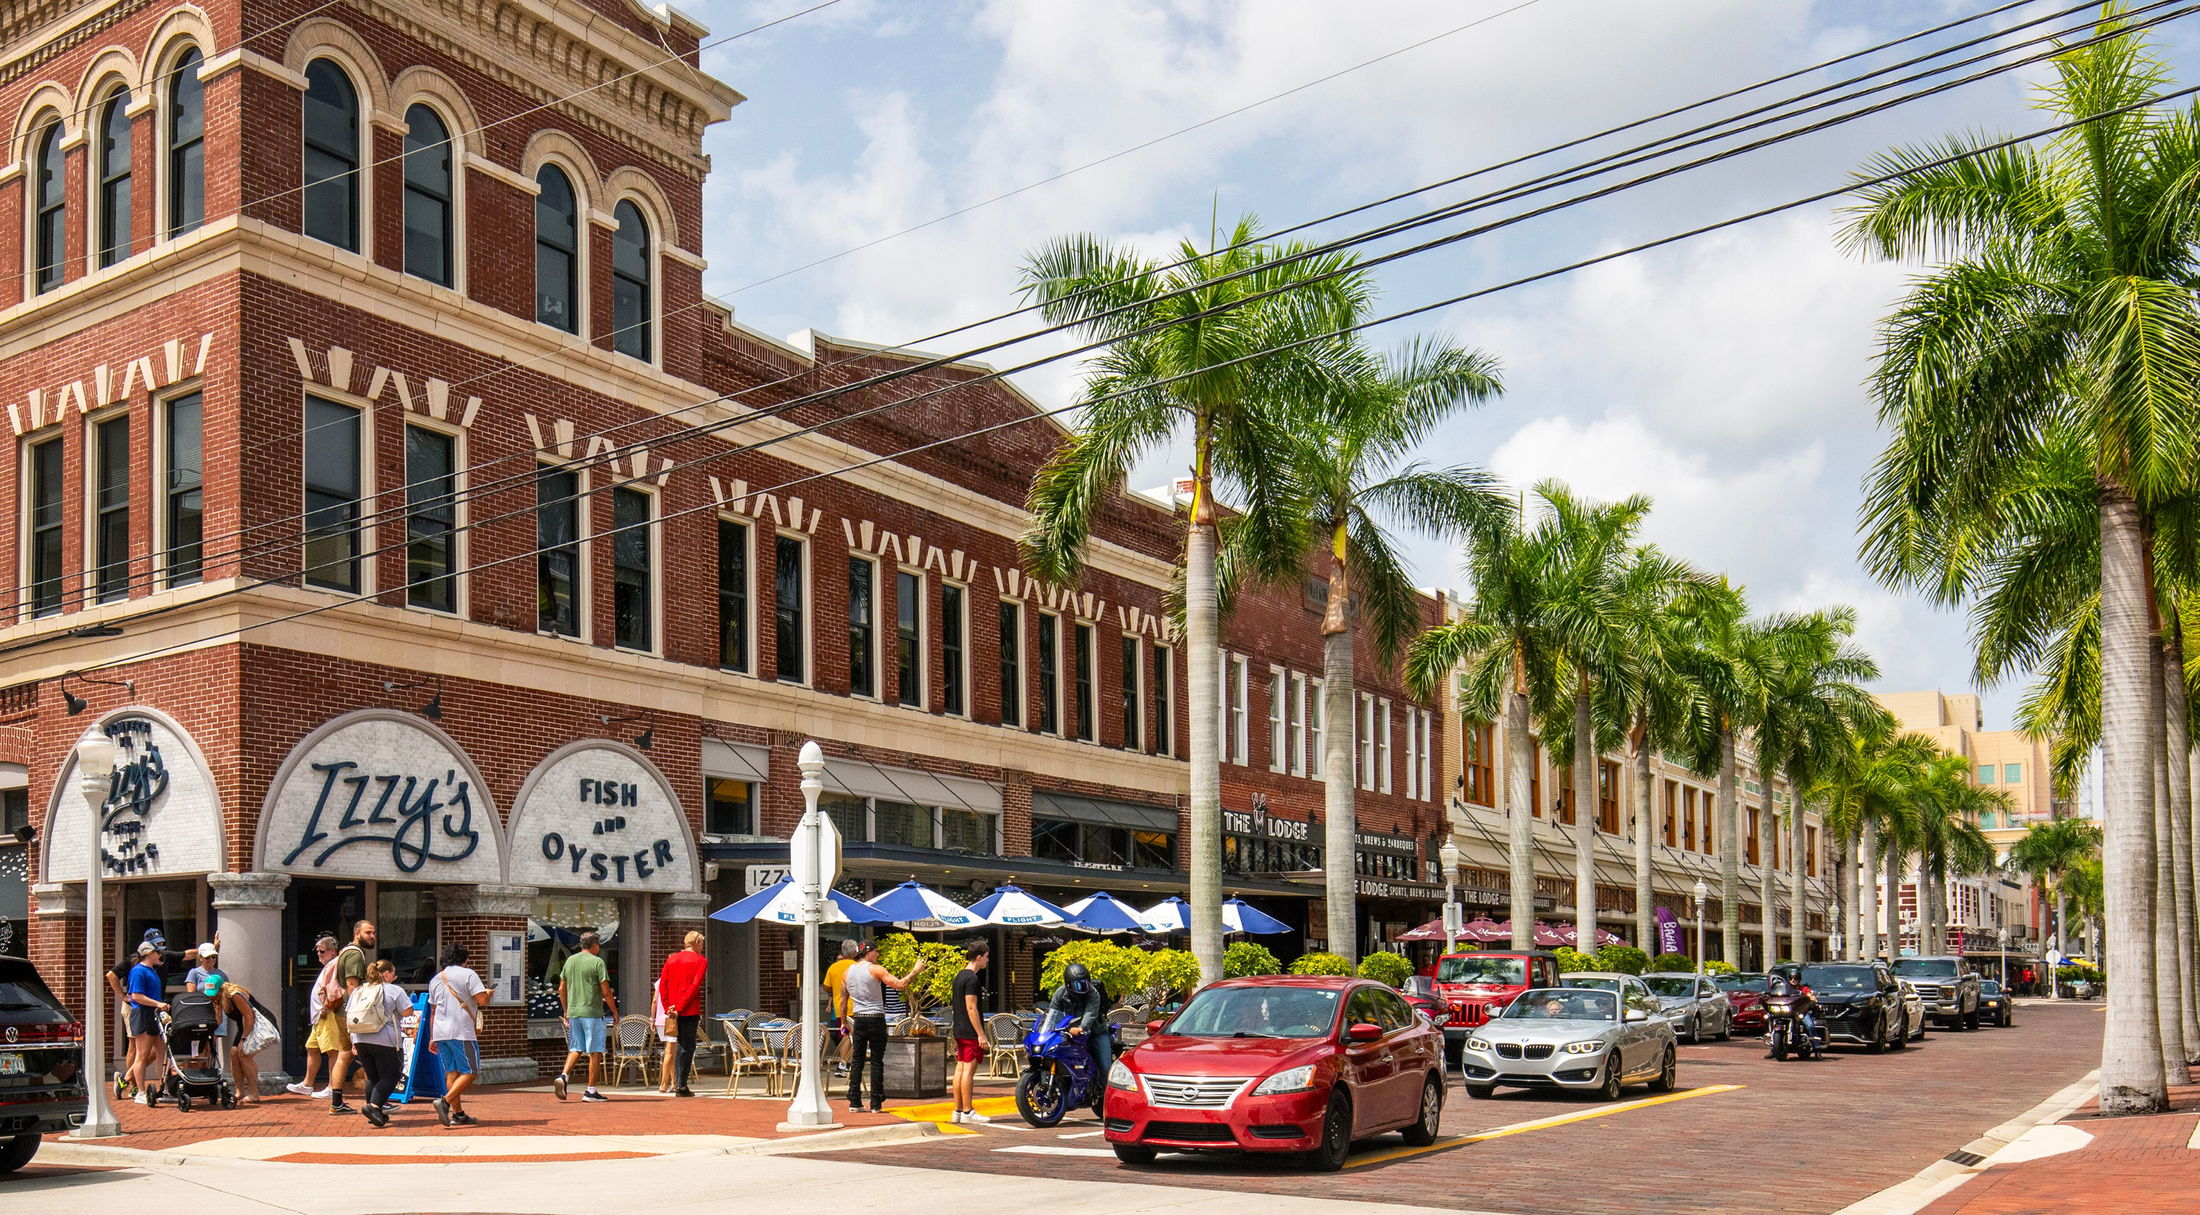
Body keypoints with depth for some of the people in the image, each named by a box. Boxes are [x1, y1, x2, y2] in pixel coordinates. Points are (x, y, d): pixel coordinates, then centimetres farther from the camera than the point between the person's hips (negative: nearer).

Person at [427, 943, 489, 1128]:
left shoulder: (435, 979, 18)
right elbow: (482, 1001, -12)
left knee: (451, 1072, 11)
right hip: (462, 1032, -7)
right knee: (469, 1072, -3)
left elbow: (433, 1011, 21)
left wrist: (432, 1038, 25)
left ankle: (458, 1114, 8)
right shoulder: (468, 974, -3)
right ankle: (445, 1101, -21)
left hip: (440, 1033, 7)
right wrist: (487, 994, 11)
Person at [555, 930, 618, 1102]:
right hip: (592, 1012, -6)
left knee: (575, 1049, 15)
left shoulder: (570, 961, 10)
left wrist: (566, 1011, 23)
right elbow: (606, 992, -10)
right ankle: (591, 1091, 2)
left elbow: (561, 989, 14)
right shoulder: (597, 962, -8)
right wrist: (615, 1012, 0)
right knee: (595, 1052, 1)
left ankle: (563, 1076, -8)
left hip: (573, 1012, 6)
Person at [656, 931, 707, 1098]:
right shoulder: (700, 960, -2)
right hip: (690, 1011, -5)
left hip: (673, 1011, 5)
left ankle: (679, 1083, 13)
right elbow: (695, 986, -12)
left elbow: (662, 984, 6)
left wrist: (668, 1007, 1)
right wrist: (679, 1007, -12)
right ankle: (682, 1086, -5)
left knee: (683, 1045, 16)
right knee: (688, 1046, -1)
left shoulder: (671, 959, 13)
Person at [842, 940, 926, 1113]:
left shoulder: (847, 972, 9)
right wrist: (915, 971, -3)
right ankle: (876, 1103, 1)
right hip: (876, 1019, -5)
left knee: (856, 1060, 9)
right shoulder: (876, 969, -8)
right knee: (877, 1061, 0)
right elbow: (900, 985, -14)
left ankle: (854, 1102, 7)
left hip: (858, 1019, 5)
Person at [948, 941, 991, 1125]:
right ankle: (967, 1112, -6)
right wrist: (981, 1034, -18)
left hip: (959, 1031, 10)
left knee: (960, 1068, 11)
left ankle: (958, 1110, 14)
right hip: (970, 1032, -10)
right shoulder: (972, 978, -15)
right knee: (969, 1069, -7)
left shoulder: (960, 975, 15)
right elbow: (971, 1008, -19)